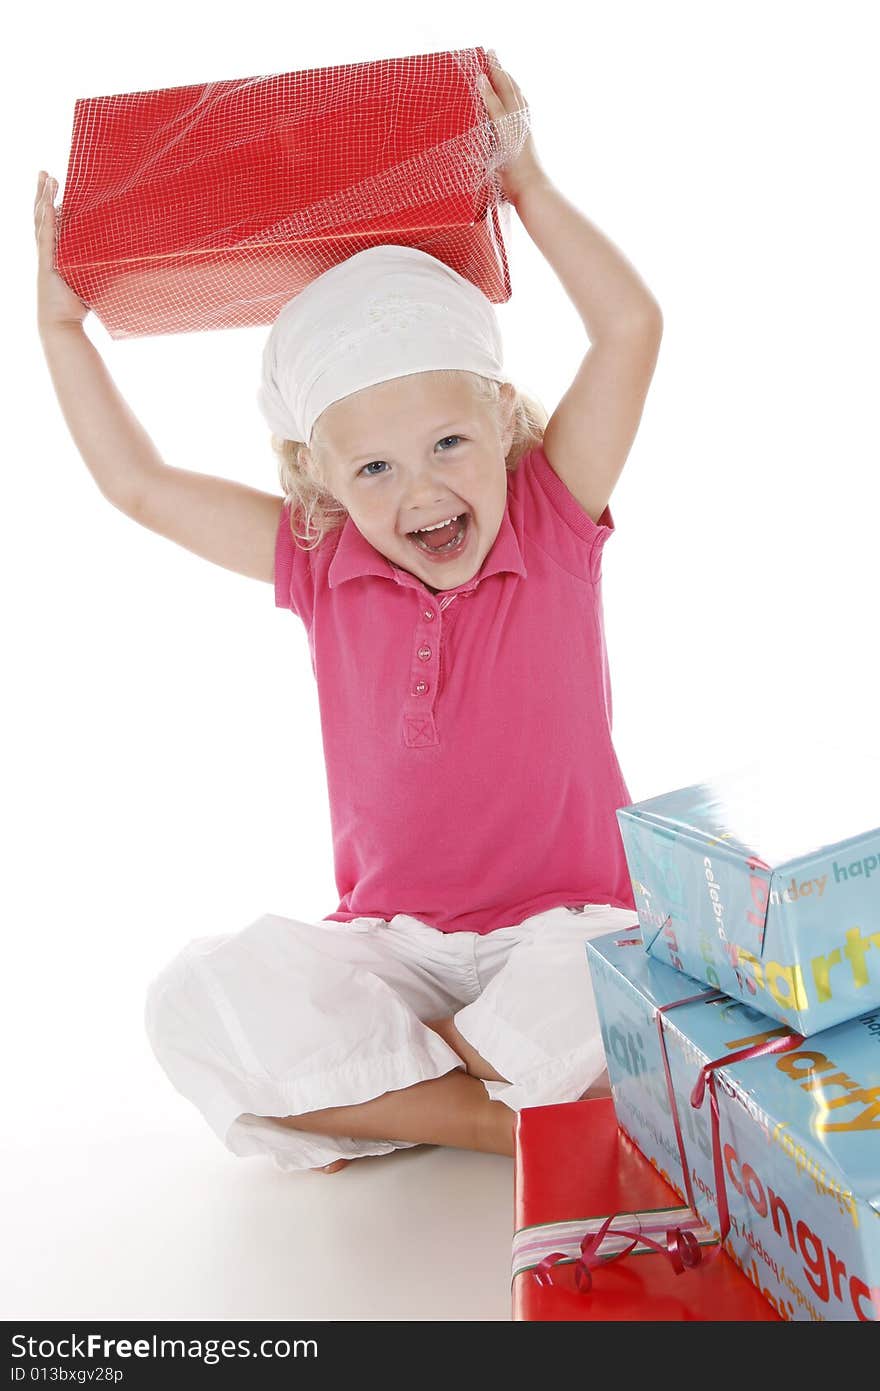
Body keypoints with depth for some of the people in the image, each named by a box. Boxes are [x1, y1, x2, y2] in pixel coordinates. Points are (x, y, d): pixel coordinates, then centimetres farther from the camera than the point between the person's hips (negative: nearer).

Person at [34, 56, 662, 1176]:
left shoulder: (553, 525, -5)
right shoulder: (323, 566, 0)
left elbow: (630, 328, -12)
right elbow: (140, 485, 8)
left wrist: (527, 185, -7)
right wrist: (61, 325, 7)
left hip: (561, 923, -2)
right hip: (390, 942, 3)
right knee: (194, 1000, -22)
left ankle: (373, 1098, -14)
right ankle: (522, 1117, -19)